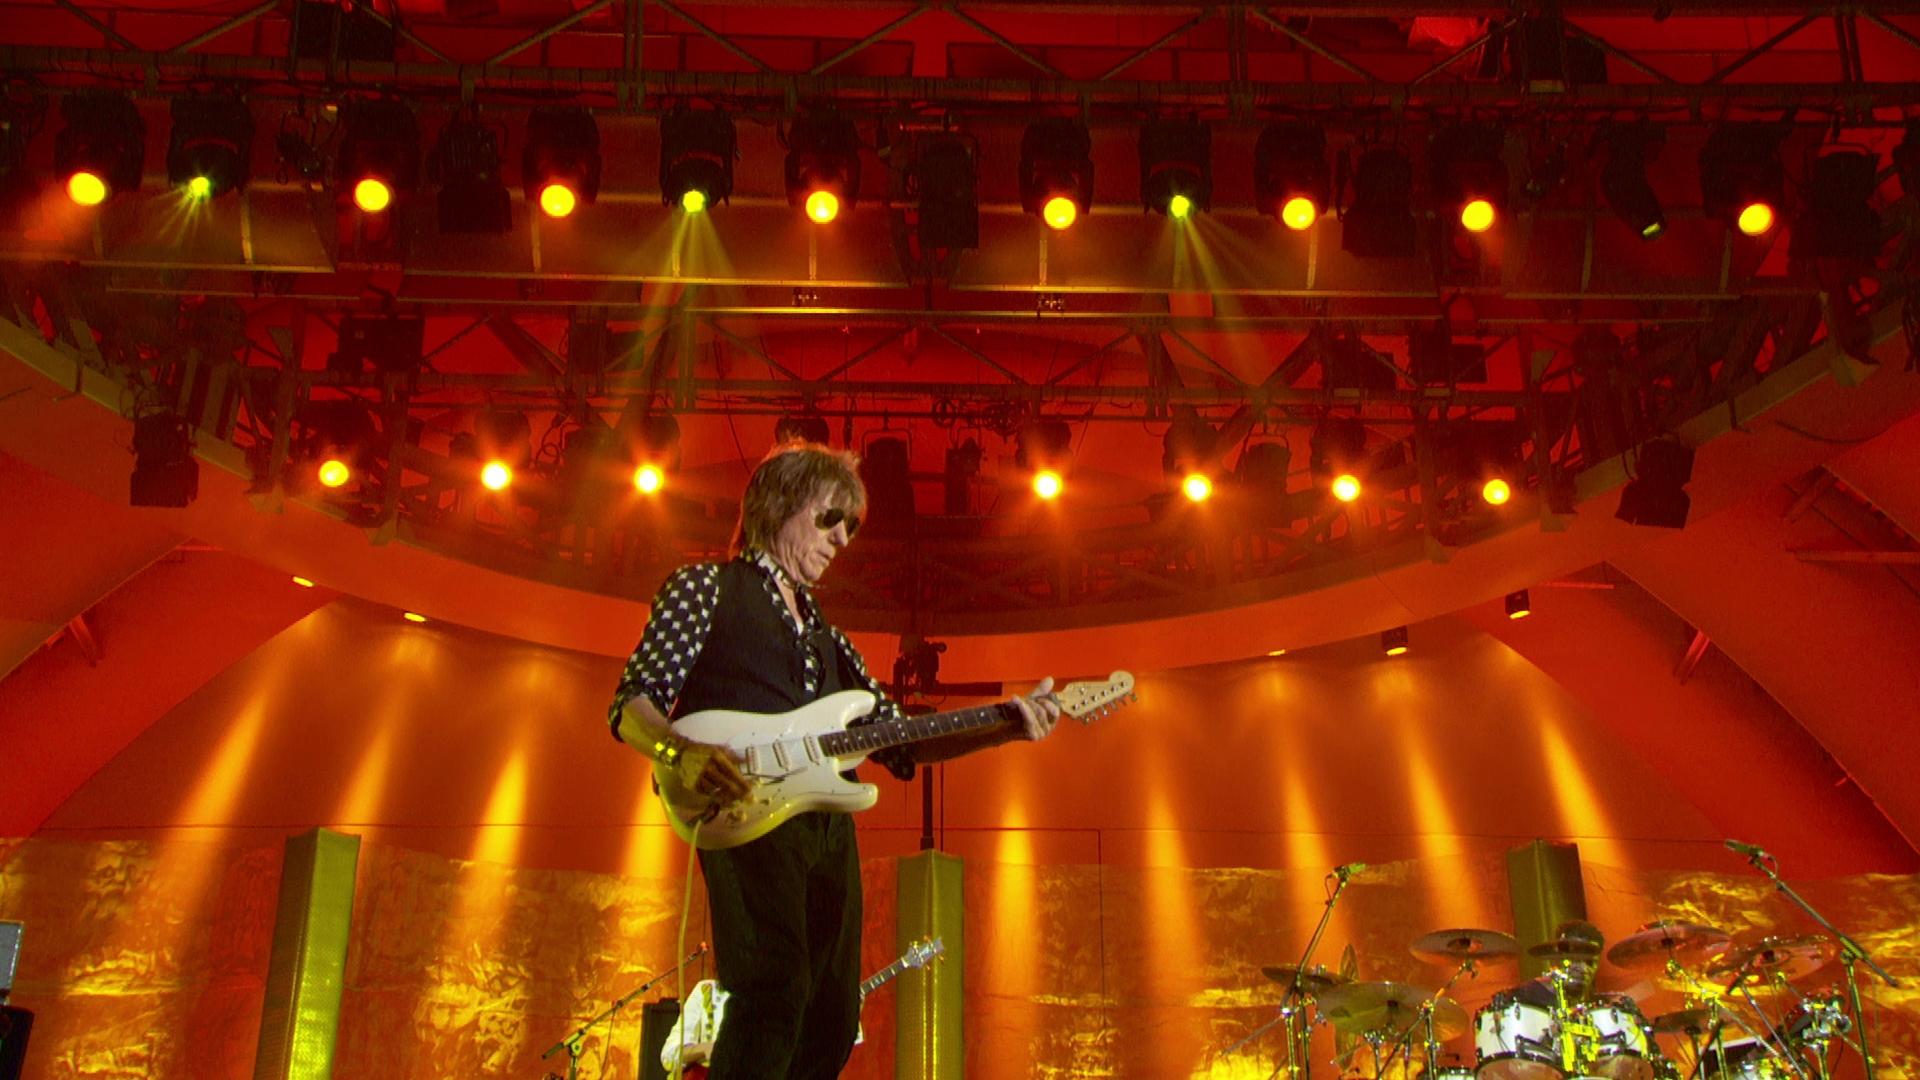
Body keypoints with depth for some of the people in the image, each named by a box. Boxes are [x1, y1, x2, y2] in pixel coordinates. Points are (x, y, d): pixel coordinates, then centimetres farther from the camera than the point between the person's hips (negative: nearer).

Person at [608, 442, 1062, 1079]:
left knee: (832, 1020, 4)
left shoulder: (826, 635, 27)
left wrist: (1007, 728, 8)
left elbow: (898, 741, 20)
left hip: (829, 826, 7)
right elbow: (632, 704, 0)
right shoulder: (706, 587, 9)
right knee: (775, 988, -26)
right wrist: (681, 754, -22)